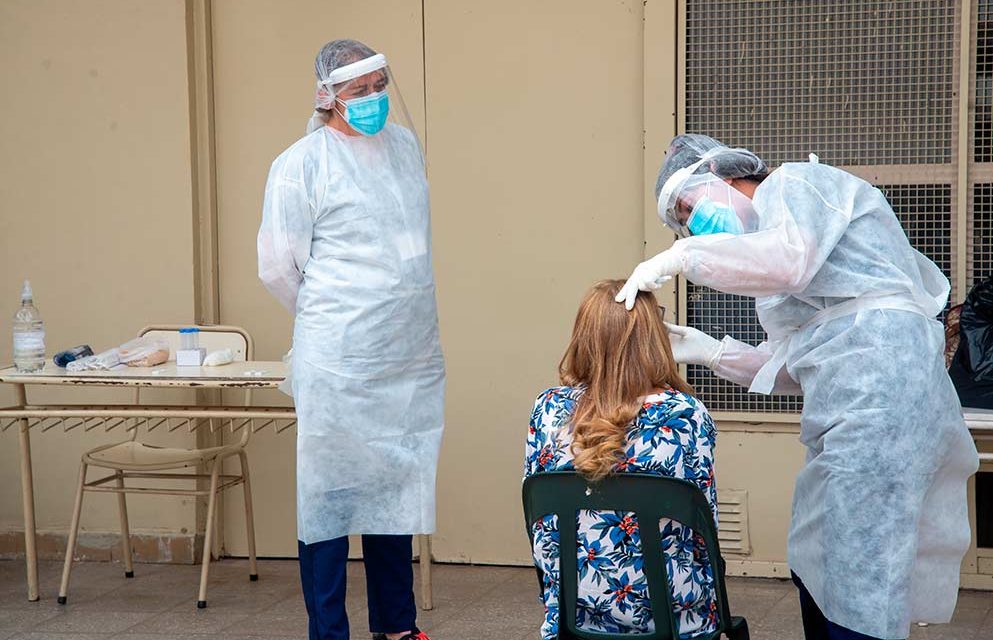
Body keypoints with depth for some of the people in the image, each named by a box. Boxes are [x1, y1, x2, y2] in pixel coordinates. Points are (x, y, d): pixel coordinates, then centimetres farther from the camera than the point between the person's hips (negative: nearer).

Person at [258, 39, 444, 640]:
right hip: (340, 365, -6)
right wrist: (331, 320, 7)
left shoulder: (405, 144, 11)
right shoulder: (302, 163, -8)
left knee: (397, 490, 13)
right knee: (332, 496, -2)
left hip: (413, 361, 6)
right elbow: (278, 266, -5)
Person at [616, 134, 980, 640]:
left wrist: (681, 258, -12)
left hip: (879, 384, -10)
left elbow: (789, 257, -19)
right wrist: (709, 351, 14)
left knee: (856, 587, -12)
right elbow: (789, 366, 23)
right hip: (852, 410, 10)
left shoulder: (793, 184, 5)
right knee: (814, 573, 13)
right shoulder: (768, 233, 30)